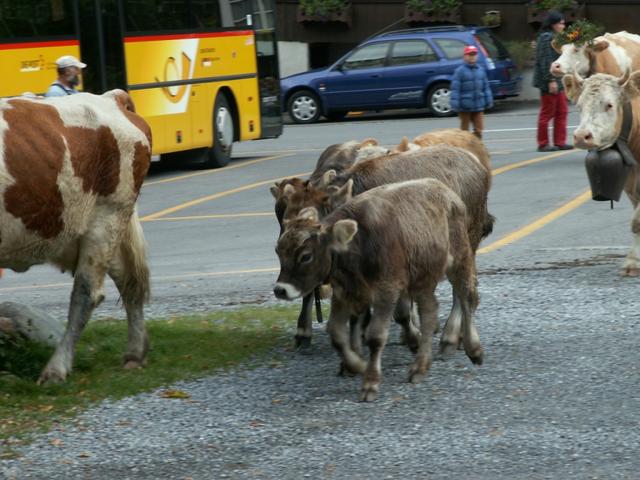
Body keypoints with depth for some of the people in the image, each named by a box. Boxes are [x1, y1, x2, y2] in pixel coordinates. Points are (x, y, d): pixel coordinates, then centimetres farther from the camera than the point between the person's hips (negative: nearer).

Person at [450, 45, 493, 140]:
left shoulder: (481, 70, 7)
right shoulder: (460, 71, -10)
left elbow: (486, 87, 14)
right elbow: (455, 88, -12)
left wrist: (488, 100, 13)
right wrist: (455, 103, -17)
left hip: (478, 106, 5)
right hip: (465, 107, -5)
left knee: (479, 129, 6)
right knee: (464, 129, 5)